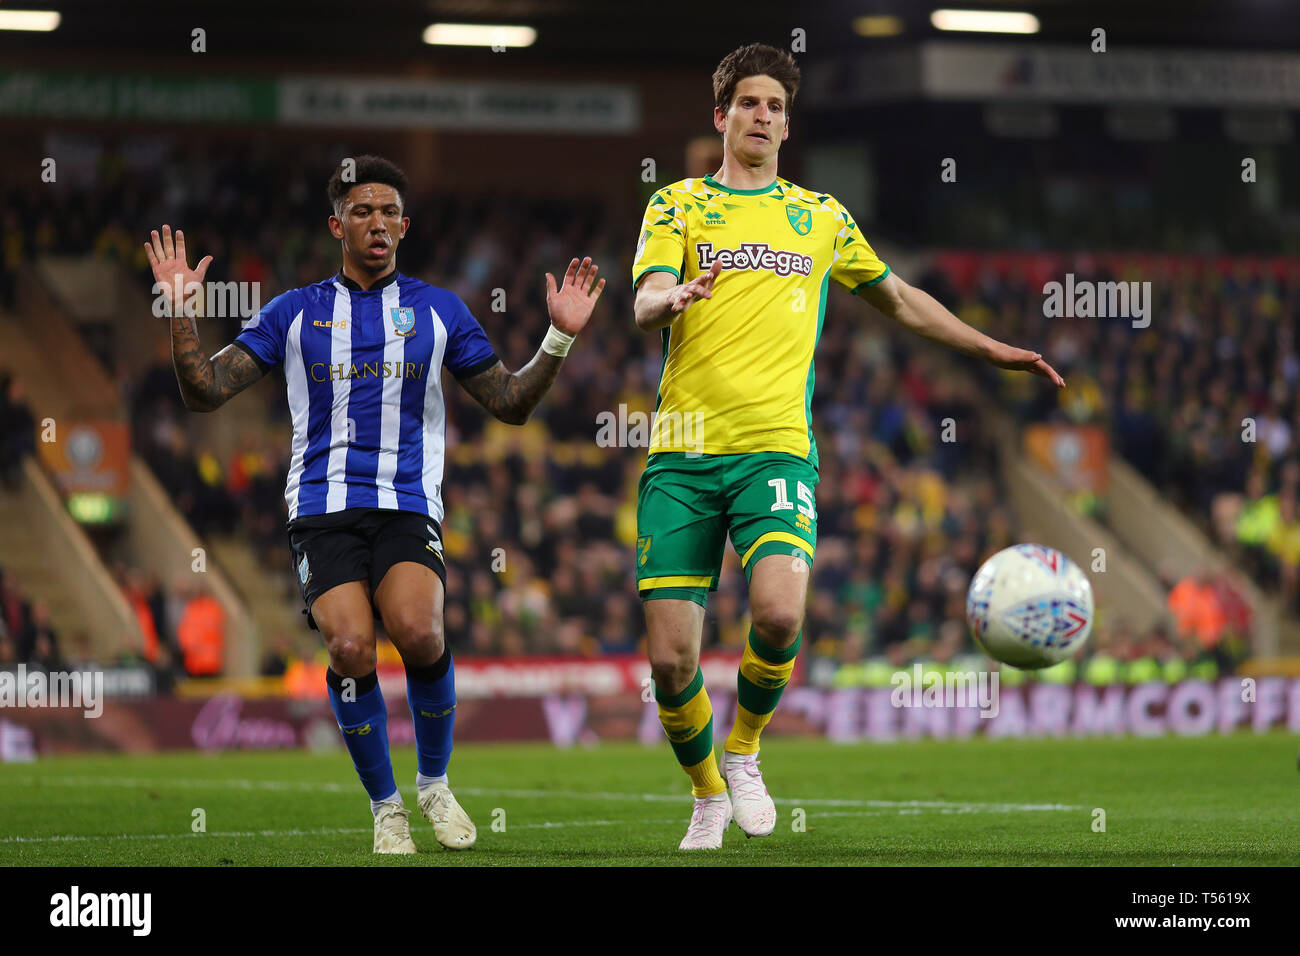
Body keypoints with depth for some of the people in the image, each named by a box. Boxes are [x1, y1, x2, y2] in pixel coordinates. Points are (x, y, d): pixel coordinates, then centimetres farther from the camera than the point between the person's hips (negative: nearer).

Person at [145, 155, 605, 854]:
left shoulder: (439, 312, 14)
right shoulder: (295, 312, 12)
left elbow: (510, 403, 17)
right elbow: (205, 391, 8)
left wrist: (560, 336, 4)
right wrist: (181, 310, -5)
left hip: (408, 507, 0)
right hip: (322, 507, 0)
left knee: (418, 633, -27)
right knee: (351, 650, -22)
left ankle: (434, 783, -2)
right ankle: (386, 807, -1)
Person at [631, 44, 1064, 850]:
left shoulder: (821, 217, 18)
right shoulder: (678, 204, 10)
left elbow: (897, 297, 32)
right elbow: (646, 306, -6)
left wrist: (990, 349, 30)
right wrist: (675, 299, -30)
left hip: (776, 449, 1)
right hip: (683, 452, -1)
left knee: (780, 613, -26)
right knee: (670, 657, -6)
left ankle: (745, 751, 3)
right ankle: (709, 796, 20)